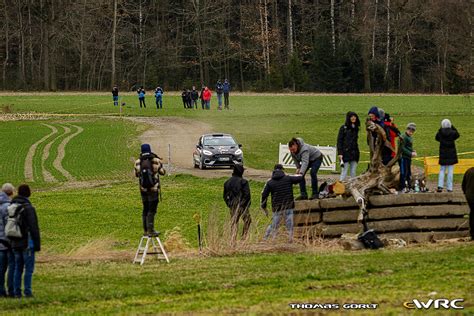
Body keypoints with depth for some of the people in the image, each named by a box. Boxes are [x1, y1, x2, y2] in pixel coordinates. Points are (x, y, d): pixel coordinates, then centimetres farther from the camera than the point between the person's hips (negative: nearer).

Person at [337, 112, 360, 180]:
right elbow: (339, 141, -4)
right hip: (346, 153, -5)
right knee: (344, 172, -7)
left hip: (354, 153, 5)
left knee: (353, 173, 5)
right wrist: (340, 153, -11)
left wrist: (357, 152, 15)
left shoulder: (356, 128, 13)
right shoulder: (344, 128, -3)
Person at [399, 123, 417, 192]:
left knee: (409, 173, 13)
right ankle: (403, 187, -6)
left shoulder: (410, 137, 16)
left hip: (408, 158, 10)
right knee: (404, 173, -8)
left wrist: (413, 152, 4)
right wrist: (410, 153, -21)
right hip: (403, 157, -10)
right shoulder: (403, 137, -13)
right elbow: (402, 148, -19)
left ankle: (409, 187, 19)